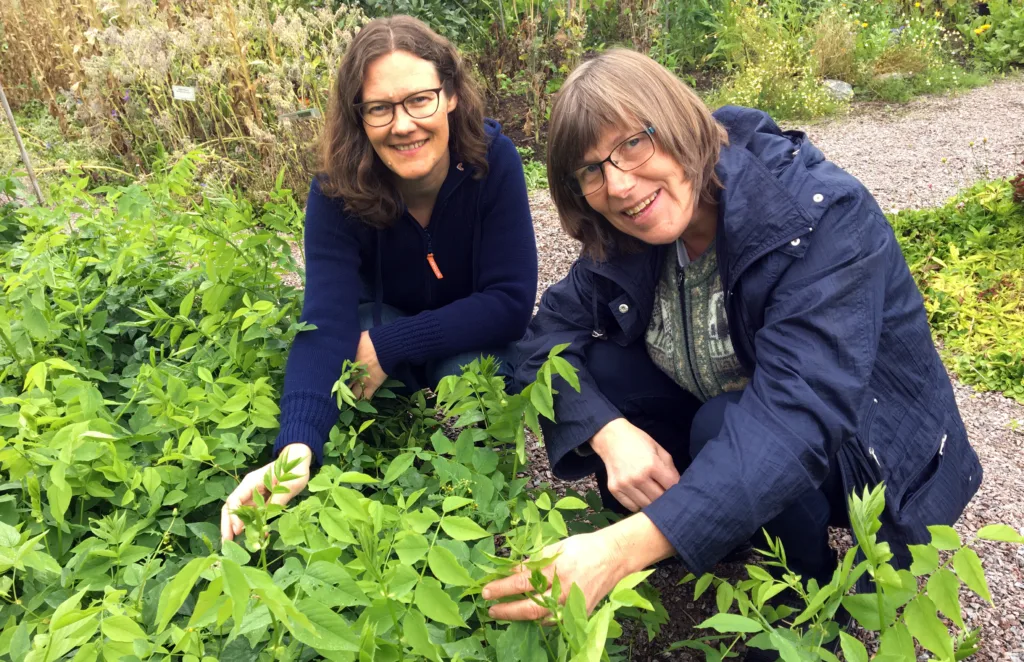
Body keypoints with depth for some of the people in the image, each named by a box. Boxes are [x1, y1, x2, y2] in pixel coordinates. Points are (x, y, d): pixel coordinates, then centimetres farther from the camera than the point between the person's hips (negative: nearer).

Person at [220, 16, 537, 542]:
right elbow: (326, 324, -38)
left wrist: (386, 347, -34)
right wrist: (296, 452, -55)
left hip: (474, 338, -1)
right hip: (383, 320, 2)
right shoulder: (337, 189, -27)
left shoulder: (492, 160, -29)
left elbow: (511, 302, -29)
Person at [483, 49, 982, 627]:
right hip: (721, 416, 5)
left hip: (875, 455, -5)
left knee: (727, 425, -34)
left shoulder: (823, 215, -29)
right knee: (597, 369, -16)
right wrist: (610, 434, -32)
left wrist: (627, 546, -50)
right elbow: (548, 335, -11)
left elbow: (801, 414, -39)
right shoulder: (626, 238, -11)